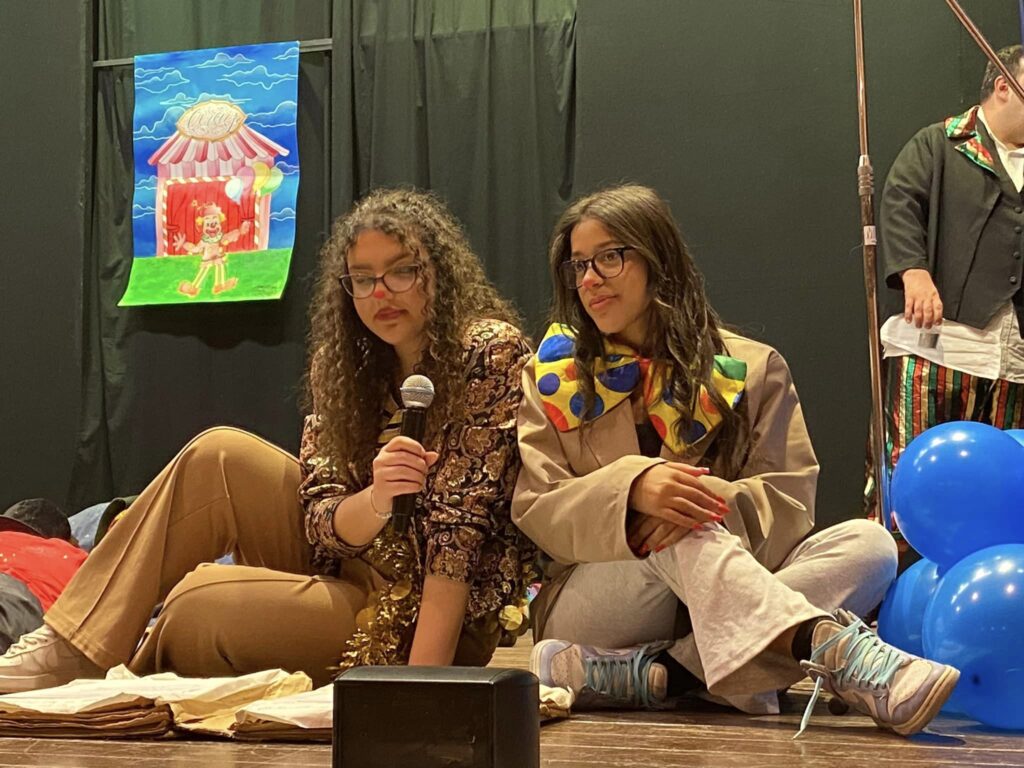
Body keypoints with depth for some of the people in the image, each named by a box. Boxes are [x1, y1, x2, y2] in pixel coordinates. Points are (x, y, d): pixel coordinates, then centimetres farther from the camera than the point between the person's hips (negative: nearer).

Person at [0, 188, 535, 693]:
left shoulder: (489, 352, -15)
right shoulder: (342, 363, 3)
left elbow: (459, 523, -21)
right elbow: (319, 519, -6)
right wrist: (377, 500, -30)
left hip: (434, 610, -6)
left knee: (199, 605, -23)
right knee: (221, 455, -10)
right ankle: (63, 656, -8)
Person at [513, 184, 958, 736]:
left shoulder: (749, 369, 6)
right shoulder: (553, 378, 6)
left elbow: (790, 498, -1)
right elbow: (534, 514, -4)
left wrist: (716, 500, -25)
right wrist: (631, 488, -25)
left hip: (715, 603, 2)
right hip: (588, 602, -1)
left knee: (868, 544, -23)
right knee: (682, 541, -33)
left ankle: (652, 673, -40)